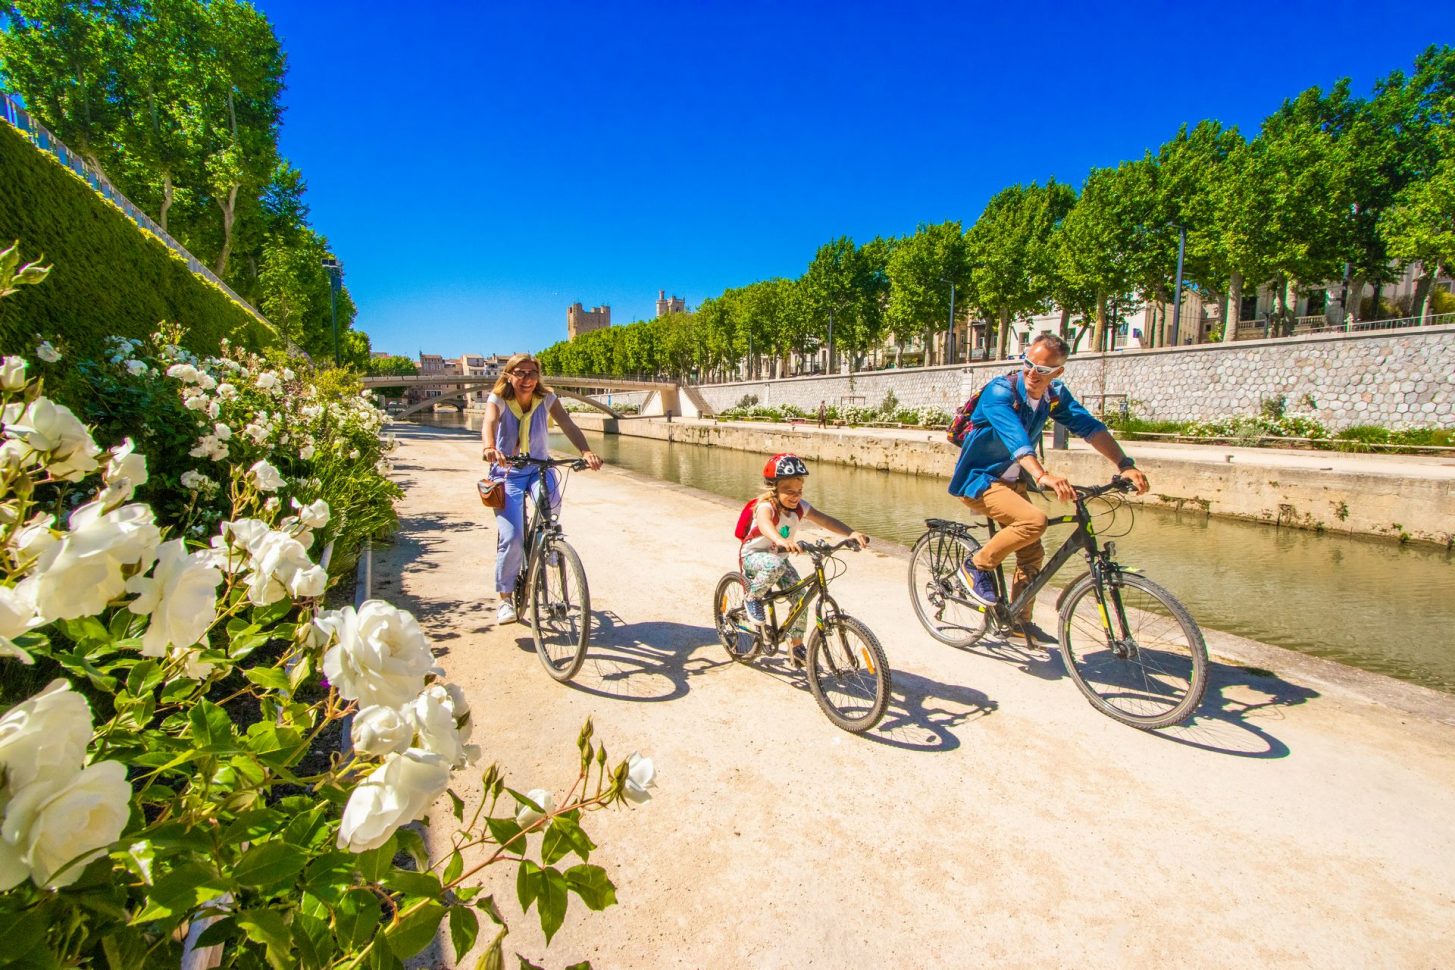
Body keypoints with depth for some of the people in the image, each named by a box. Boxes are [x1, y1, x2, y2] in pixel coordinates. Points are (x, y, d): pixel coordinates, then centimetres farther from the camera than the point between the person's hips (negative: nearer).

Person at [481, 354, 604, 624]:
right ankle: (505, 599, 4)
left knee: (551, 500, -33)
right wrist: (490, 448, -55)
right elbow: (489, 423, -32)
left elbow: (568, 425, -23)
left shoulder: (547, 399, -7)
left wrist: (586, 452, -43)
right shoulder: (498, 399, -11)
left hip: (539, 468, 1)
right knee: (511, 537, -14)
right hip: (507, 472, -1)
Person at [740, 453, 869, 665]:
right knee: (775, 566, -39)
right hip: (754, 555, -6)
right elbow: (764, 523, -54)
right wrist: (780, 540, -76)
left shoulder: (800, 506, -13)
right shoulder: (766, 506, -30)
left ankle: (796, 644, 13)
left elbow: (825, 520, -23)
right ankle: (752, 599, -11)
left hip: (780, 557, 6)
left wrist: (851, 533, -40)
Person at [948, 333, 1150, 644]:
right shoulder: (1000, 391, -23)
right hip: (979, 479, -7)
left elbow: (1089, 426, -13)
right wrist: (1042, 475, -55)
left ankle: (1020, 621, 25)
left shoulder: (1055, 395, -3)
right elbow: (1015, 437, -39)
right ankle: (976, 566, -8)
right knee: (1034, 520, -29)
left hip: (1012, 481, 7)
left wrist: (1125, 464, -28)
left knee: (1032, 553, 8)